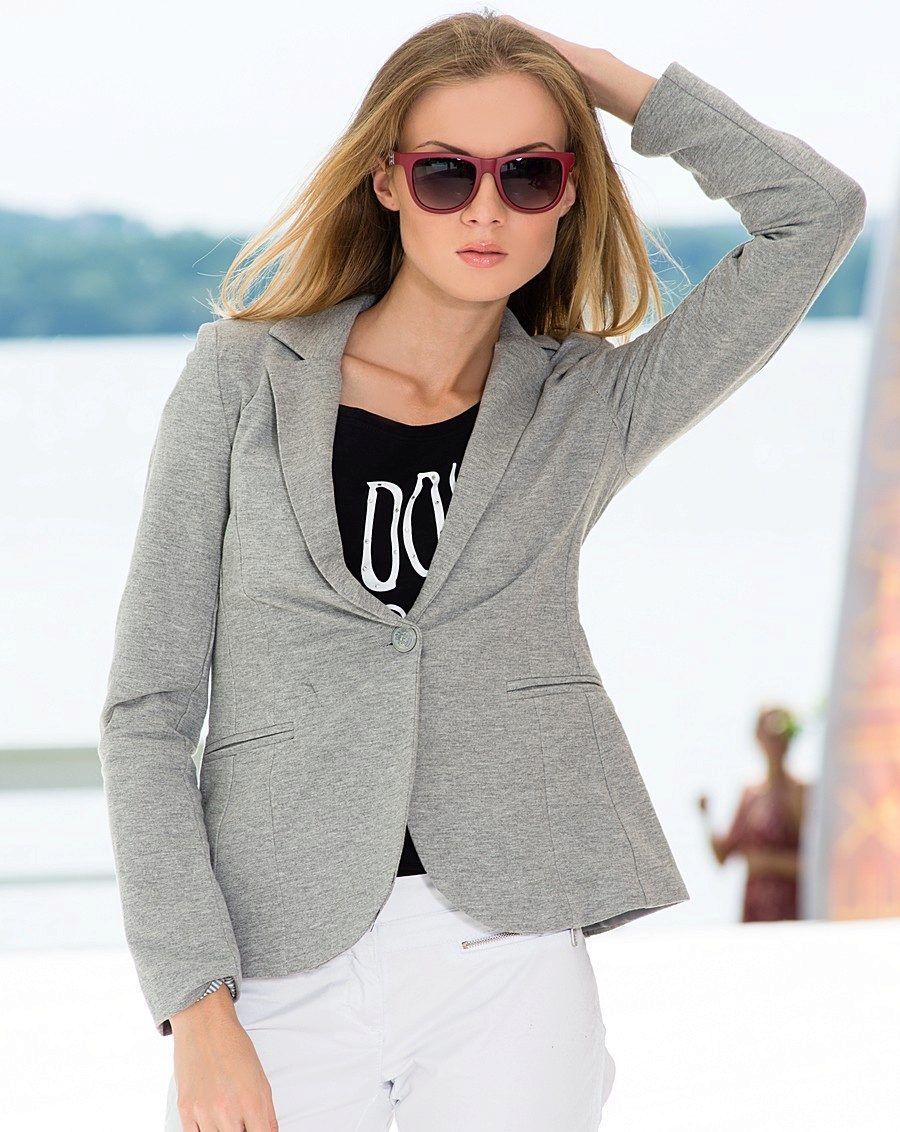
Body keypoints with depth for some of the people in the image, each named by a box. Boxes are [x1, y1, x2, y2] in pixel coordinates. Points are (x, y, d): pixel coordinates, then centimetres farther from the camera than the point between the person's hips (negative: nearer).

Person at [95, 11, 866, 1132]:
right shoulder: (244, 379, 5)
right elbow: (150, 706, 1)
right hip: (281, 981, -1)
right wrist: (197, 1005, -8)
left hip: (506, 966, 1)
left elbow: (816, 210, 1)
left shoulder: (590, 409, 9)